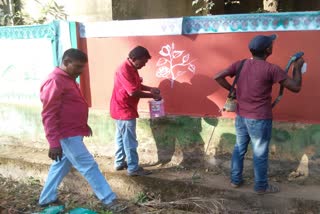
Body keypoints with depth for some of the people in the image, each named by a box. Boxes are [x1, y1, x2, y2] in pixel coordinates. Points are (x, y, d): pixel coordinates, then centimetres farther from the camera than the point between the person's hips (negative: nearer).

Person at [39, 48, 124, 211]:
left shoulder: (68, 79, 12)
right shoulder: (55, 82, -19)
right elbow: (49, 115, -22)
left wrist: (85, 126, 27)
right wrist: (54, 143, -24)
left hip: (73, 133, 10)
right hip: (67, 136, -10)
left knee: (61, 166, 19)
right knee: (89, 166, -5)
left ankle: (46, 199, 33)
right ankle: (109, 200, 3)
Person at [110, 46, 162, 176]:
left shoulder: (131, 68, 9)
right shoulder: (125, 70, -23)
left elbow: (137, 85, 21)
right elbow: (133, 92, -28)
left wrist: (150, 89, 4)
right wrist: (152, 96, -18)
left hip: (123, 109, 10)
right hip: (124, 110, -10)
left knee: (122, 138, 18)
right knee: (130, 141, -3)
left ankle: (120, 163, 29)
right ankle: (133, 168, 6)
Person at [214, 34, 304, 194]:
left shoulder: (240, 64, -2)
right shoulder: (271, 69, -16)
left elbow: (218, 77, -3)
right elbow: (296, 87, -12)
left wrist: (232, 90, 5)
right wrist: (297, 67, 3)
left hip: (241, 117, 5)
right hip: (260, 119, -5)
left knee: (239, 148, 19)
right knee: (260, 154, 9)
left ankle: (235, 180, 31)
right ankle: (261, 186, 25)